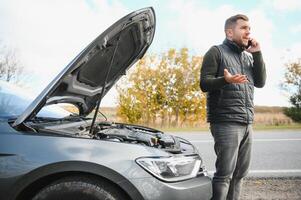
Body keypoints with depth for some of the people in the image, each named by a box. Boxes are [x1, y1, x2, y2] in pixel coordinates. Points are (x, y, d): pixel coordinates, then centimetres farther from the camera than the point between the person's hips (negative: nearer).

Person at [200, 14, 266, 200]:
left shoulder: (249, 56, 20)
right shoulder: (217, 52, -1)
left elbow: (260, 82, 10)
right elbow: (204, 83, -9)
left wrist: (257, 54, 3)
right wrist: (225, 80, -28)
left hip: (247, 123, 7)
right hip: (226, 122, -7)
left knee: (240, 173, 10)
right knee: (225, 173, -7)